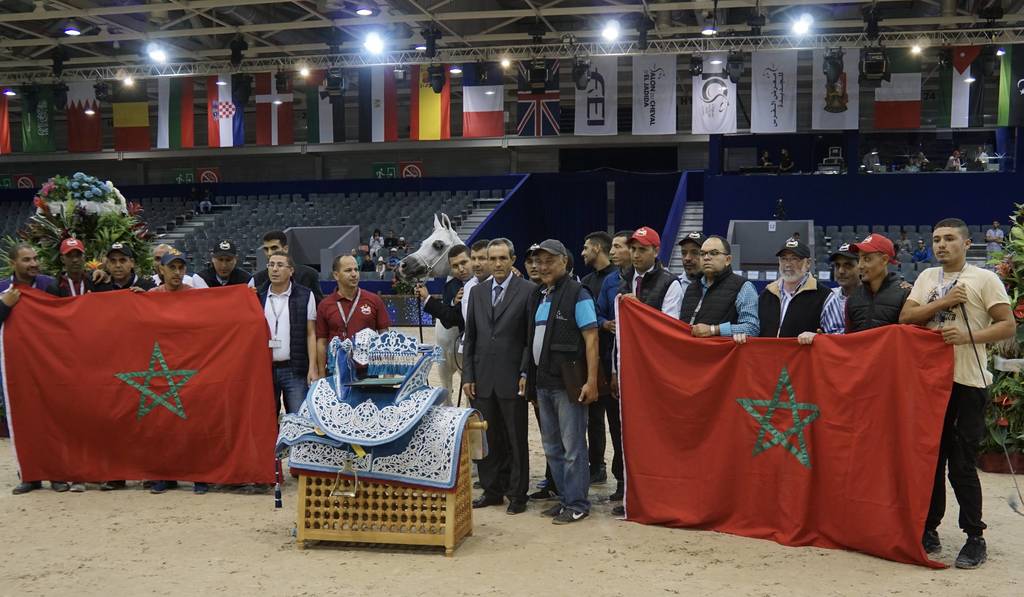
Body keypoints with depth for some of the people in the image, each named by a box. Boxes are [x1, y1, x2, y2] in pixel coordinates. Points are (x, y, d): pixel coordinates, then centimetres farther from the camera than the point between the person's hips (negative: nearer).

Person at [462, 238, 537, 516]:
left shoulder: (528, 290, -3)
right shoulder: (477, 292, 11)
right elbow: (469, 337, 12)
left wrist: (526, 373, -11)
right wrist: (467, 375, 6)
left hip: (512, 378, -4)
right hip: (482, 378, 4)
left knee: (516, 440, 4)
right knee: (487, 438, 10)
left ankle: (517, 494, 14)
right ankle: (492, 490, 22)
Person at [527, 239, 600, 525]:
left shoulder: (577, 294, -9)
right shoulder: (538, 296, 14)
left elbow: (591, 338, -14)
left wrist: (591, 381, -19)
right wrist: (529, 374, 13)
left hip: (568, 382, -8)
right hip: (543, 382, 8)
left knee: (573, 447, -2)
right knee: (552, 447, 15)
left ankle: (577, 504, 9)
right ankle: (564, 498, 27)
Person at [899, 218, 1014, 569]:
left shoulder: (984, 279, -2)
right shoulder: (926, 277, 12)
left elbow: (1008, 326, -7)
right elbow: (905, 317, 2)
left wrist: (968, 336, -20)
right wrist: (943, 302, -11)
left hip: (967, 383, -5)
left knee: (962, 464, -4)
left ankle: (975, 538, 8)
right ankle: (929, 530, 21)